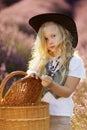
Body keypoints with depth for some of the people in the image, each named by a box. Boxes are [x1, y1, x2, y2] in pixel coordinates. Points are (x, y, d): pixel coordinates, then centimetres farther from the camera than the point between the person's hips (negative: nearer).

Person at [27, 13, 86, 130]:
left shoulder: (75, 61, -2)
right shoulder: (41, 60, 9)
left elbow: (68, 92, -5)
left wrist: (51, 85, -23)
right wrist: (31, 77, -11)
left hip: (59, 117, -3)